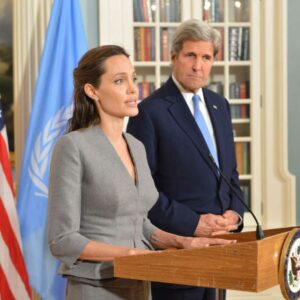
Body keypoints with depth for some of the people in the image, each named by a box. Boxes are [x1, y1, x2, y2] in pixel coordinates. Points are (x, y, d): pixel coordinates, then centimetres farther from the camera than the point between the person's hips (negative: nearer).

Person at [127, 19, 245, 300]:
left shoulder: (219, 105, 13)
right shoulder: (150, 111, -10)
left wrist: (235, 212, 0)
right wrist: (192, 223, -17)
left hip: (217, 237, 7)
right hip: (175, 242, -6)